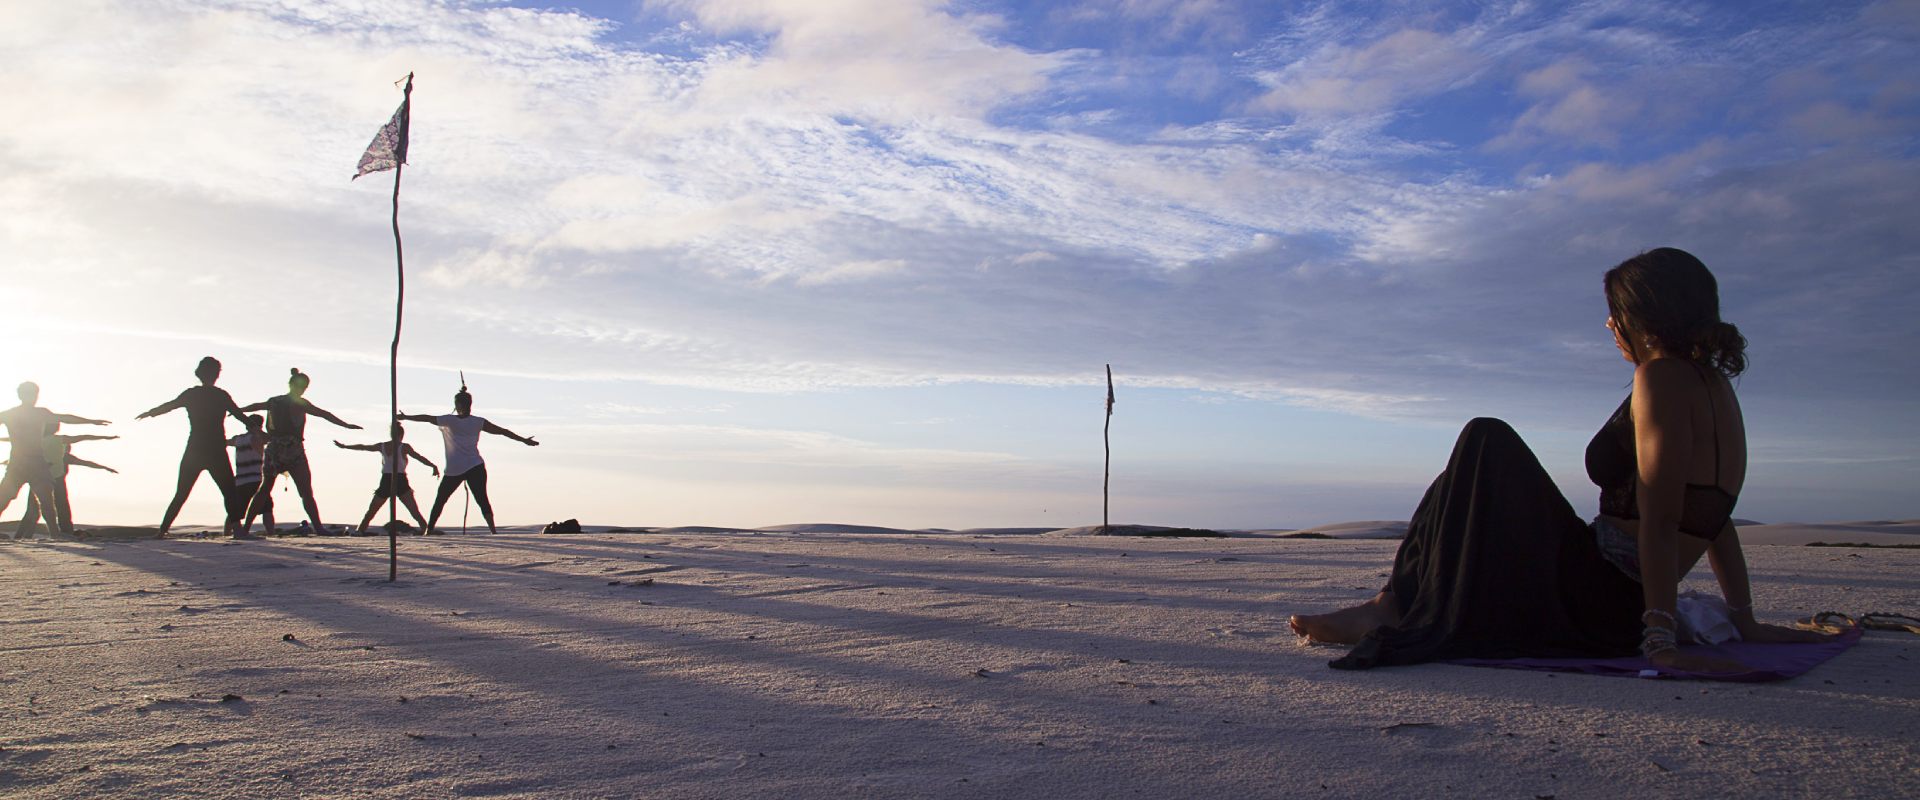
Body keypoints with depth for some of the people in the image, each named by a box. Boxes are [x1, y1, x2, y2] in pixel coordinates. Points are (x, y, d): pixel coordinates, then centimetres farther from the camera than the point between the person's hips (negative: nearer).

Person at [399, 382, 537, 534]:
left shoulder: (449, 421, 0)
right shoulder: (479, 422, 2)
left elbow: (426, 418, 8)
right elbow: (502, 431, 2)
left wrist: (404, 417, 21)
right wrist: (524, 440, 6)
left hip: (453, 470, 0)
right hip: (476, 468, 0)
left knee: (440, 500, 14)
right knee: (482, 500, -5)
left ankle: (429, 529, 15)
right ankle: (493, 529, -17)